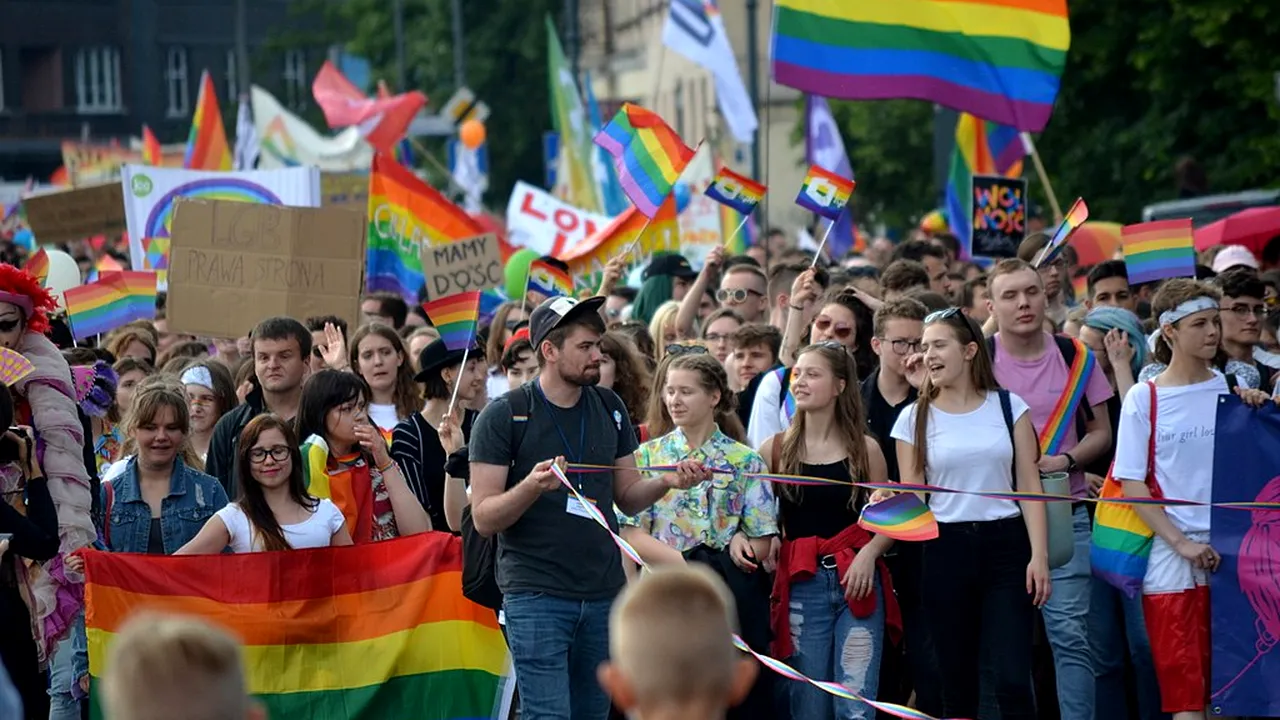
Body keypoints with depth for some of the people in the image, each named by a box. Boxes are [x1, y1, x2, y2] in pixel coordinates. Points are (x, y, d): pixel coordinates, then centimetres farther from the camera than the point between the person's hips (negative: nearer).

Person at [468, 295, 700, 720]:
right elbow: (483, 519, -8)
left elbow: (627, 498, 14)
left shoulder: (610, 409, 11)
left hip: (605, 593, 5)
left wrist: (666, 483, -7)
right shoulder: (503, 416, -6)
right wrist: (532, 486, -26)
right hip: (537, 594, -5)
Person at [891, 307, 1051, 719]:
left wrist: (1039, 555, -6)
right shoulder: (915, 418, 6)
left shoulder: (1008, 406, 6)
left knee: (1012, 681, -11)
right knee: (957, 684, 4)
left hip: (1006, 546, -1)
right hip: (946, 551, 1)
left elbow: (1029, 486, 3)